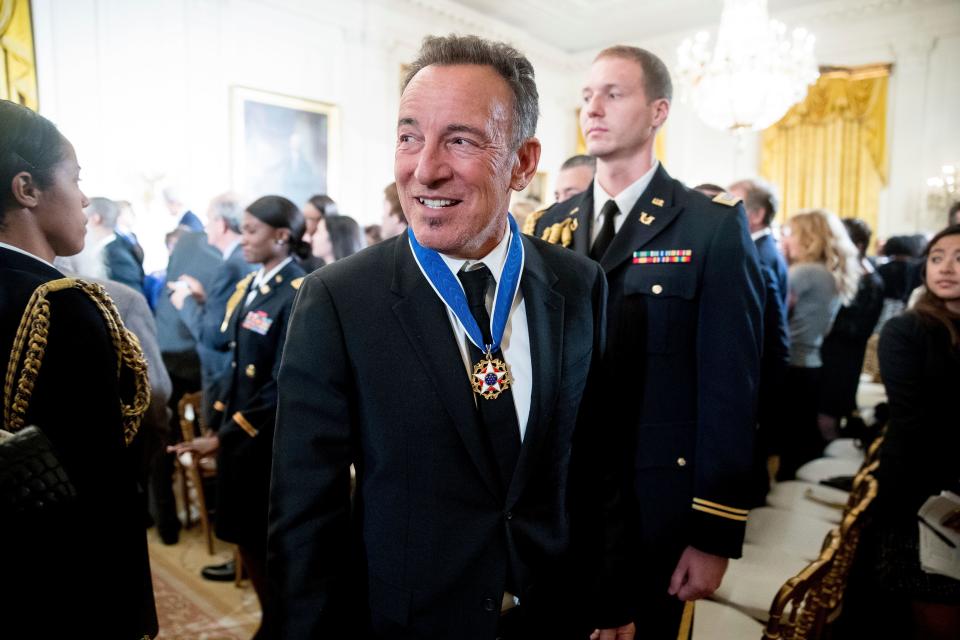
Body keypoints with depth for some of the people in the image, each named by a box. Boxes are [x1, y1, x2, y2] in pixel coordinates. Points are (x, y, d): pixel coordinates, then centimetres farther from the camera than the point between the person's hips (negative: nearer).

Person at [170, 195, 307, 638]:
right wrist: (224, 428, 10)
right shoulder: (247, 287, 8)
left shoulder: (299, 295, -18)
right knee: (247, 536, 18)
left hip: (274, 439, -8)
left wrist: (223, 436, -19)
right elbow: (237, 364, 13)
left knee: (276, 542, 9)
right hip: (238, 431, 8)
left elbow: (284, 385, -21)